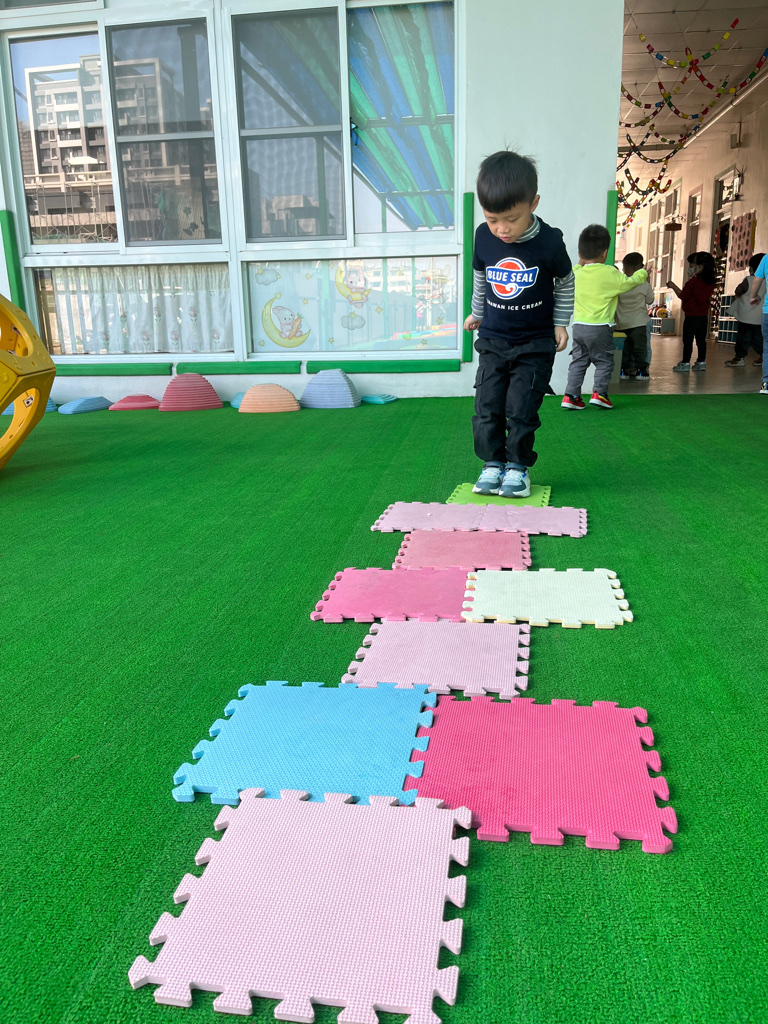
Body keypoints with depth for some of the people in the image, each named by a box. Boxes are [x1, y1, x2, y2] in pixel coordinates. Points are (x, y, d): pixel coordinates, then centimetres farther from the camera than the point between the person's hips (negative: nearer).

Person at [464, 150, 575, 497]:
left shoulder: (549, 242, -15)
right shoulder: (484, 236, -7)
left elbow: (565, 283, 3)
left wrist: (560, 323, 3)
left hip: (535, 344, -3)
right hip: (492, 340, 3)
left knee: (521, 409, -3)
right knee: (487, 407, 1)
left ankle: (518, 466, 12)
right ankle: (492, 463, 14)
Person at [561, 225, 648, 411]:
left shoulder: (577, 274, 4)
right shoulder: (610, 274, -8)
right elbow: (628, 283, 5)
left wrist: (580, 264, 33)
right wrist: (642, 274, 22)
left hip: (579, 326, 5)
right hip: (600, 327, -5)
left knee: (578, 361, 10)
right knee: (604, 361, 8)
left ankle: (571, 395, 4)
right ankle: (599, 393, 1)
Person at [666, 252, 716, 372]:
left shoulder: (692, 282, -16)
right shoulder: (710, 283, 7)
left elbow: (682, 296, -11)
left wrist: (673, 286, 1)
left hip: (691, 316, -7)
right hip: (703, 316, 7)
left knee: (687, 340, -2)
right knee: (701, 340, 12)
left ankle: (685, 363, 0)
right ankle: (701, 362, 17)